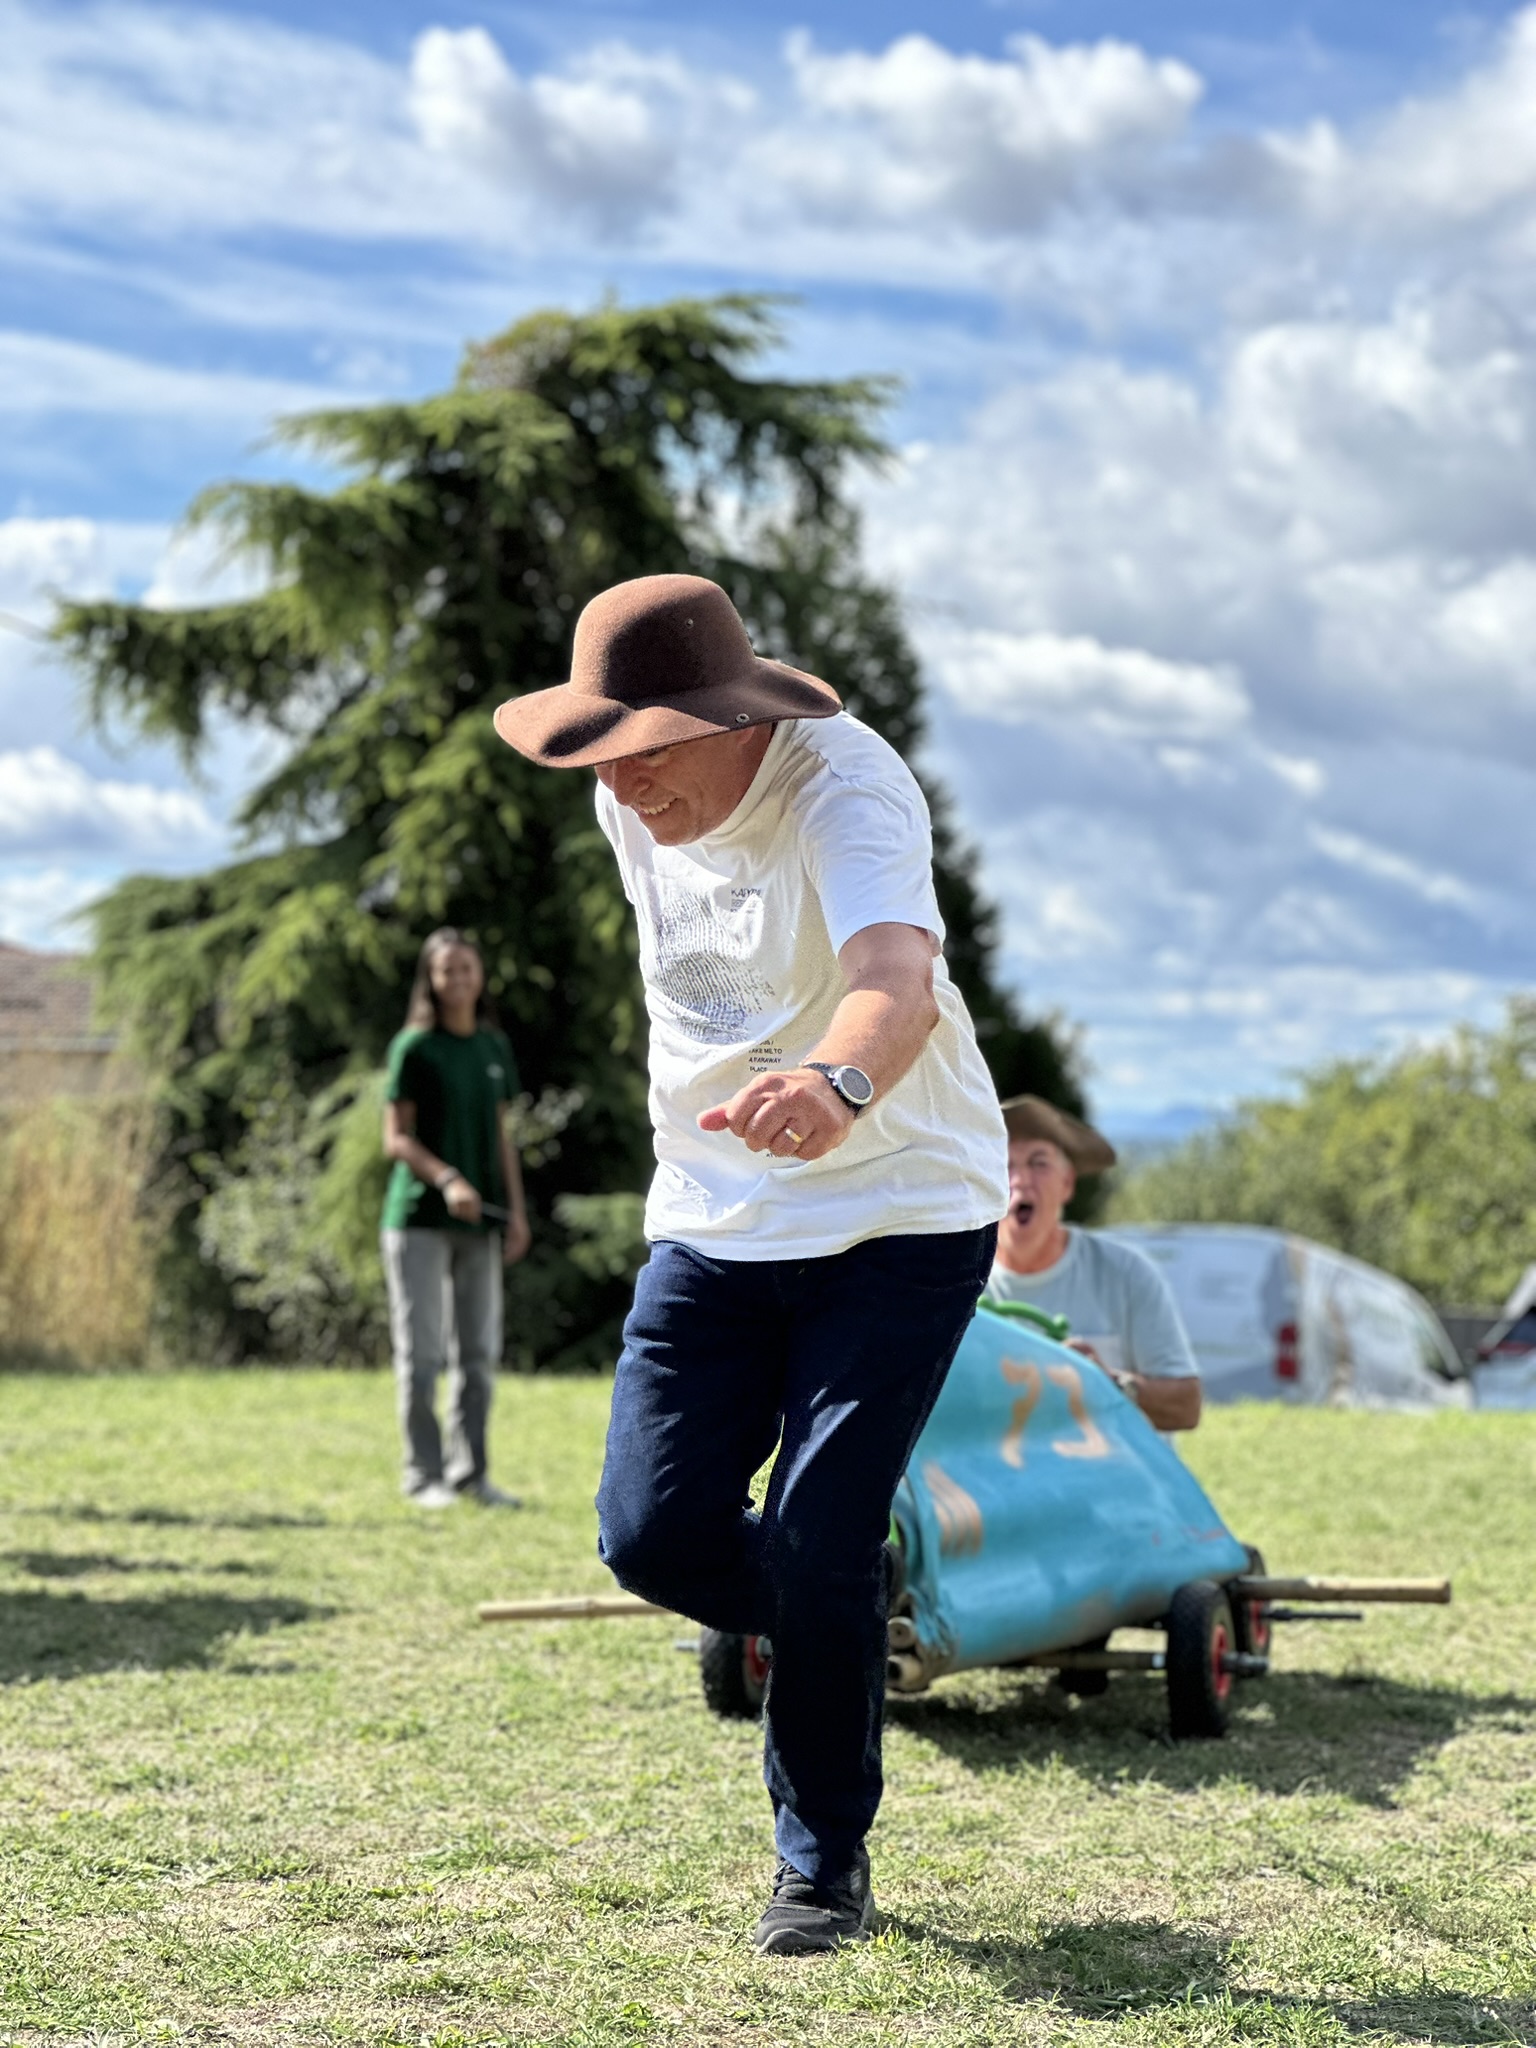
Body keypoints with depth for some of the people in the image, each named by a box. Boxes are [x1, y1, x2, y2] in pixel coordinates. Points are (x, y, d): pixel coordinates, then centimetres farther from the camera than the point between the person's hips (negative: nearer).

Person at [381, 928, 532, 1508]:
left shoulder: (495, 1049, 12)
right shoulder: (414, 1048, -4)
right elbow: (396, 1139, -7)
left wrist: (517, 1211, 9)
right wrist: (447, 1180, -22)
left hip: (478, 1221, 5)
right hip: (419, 1218, -5)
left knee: (478, 1352, 6)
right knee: (421, 1352, -3)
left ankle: (470, 1471, 13)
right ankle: (424, 1475, 2)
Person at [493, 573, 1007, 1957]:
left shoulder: (847, 789, -24)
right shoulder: (634, 807, -2)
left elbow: (899, 975, -45)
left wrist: (839, 1082, -66)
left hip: (900, 1210, -6)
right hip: (712, 1219, 6)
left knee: (818, 1546, -12)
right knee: (654, 1531, -6)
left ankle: (825, 1861, 11)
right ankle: (850, 1638, 26)